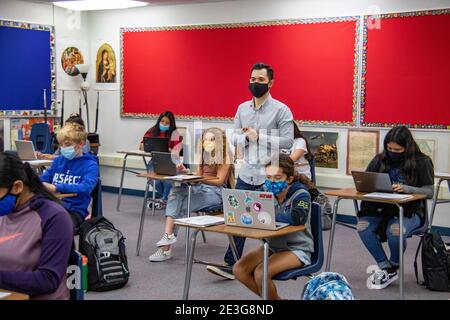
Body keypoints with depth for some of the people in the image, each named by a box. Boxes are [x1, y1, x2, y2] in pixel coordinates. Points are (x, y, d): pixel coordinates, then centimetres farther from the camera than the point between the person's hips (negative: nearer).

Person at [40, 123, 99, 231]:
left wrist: (56, 188, -28)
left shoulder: (90, 165, 1)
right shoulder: (58, 160, 20)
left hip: (74, 211, -5)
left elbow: (86, 188, -16)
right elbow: (43, 179, 20)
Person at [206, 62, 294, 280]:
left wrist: (259, 136, -17)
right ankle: (230, 264, 9)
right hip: (246, 175, 5)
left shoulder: (281, 110, -7)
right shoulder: (242, 109, 10)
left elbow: (287, 142, -13)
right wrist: (246, 136, -12)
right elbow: (234, 139, 9)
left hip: (270, 178, -5)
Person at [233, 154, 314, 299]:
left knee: (260, 273, -26)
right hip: (273, 245, 6)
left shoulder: (301, 194, -17)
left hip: (297, 249, -6)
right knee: (238, 269, -8)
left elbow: (296, 218, -36)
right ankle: (272, 297, 12)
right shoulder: (266, 191, -2)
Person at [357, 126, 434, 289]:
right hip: (382, 208, 4)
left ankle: (393, 267, -4)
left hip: (410, 210, -4)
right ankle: (386, 268, -9)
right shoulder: (380, 159, 8)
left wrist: (406, 188, -24)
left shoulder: (422, 162, -2)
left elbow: (430, 191, -7)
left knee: (395, 230, -36)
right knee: (363, 226, -26)